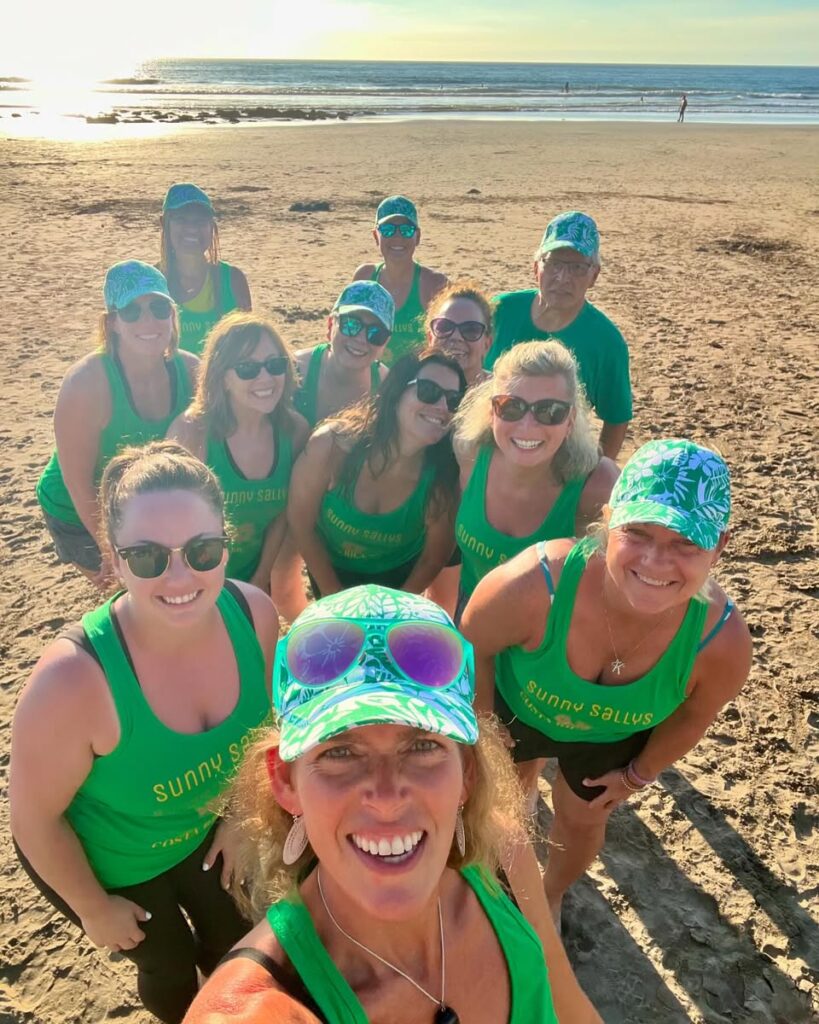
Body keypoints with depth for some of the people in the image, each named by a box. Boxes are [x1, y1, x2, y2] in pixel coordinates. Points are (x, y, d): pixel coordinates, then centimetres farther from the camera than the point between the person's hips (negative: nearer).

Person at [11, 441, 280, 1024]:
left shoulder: (255, 613, -27)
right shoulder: (75, 679, -41)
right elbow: (35, 818, -23)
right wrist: (94, 907, -7)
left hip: (200, 828, 4)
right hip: (104, 861, -3)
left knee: (236, 949, 26)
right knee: (174, 966, 22)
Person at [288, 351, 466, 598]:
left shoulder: (445, 478, -31)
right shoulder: (332, 445, -33)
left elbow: (433, 559, -15)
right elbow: (300, 522, -19)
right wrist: (335, 596, -9)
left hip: (399, 578, 1)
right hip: (331, 569, 0)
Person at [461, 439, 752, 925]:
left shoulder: (723, 641, -36)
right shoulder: (532, 585, -44)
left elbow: (692, 716, -12)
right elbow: (474, 646, -21)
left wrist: (639, 774, 3)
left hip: (613, 737, 1)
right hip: (515, 709, 0)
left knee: (583, 819, 23)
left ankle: (552, 895, 60)